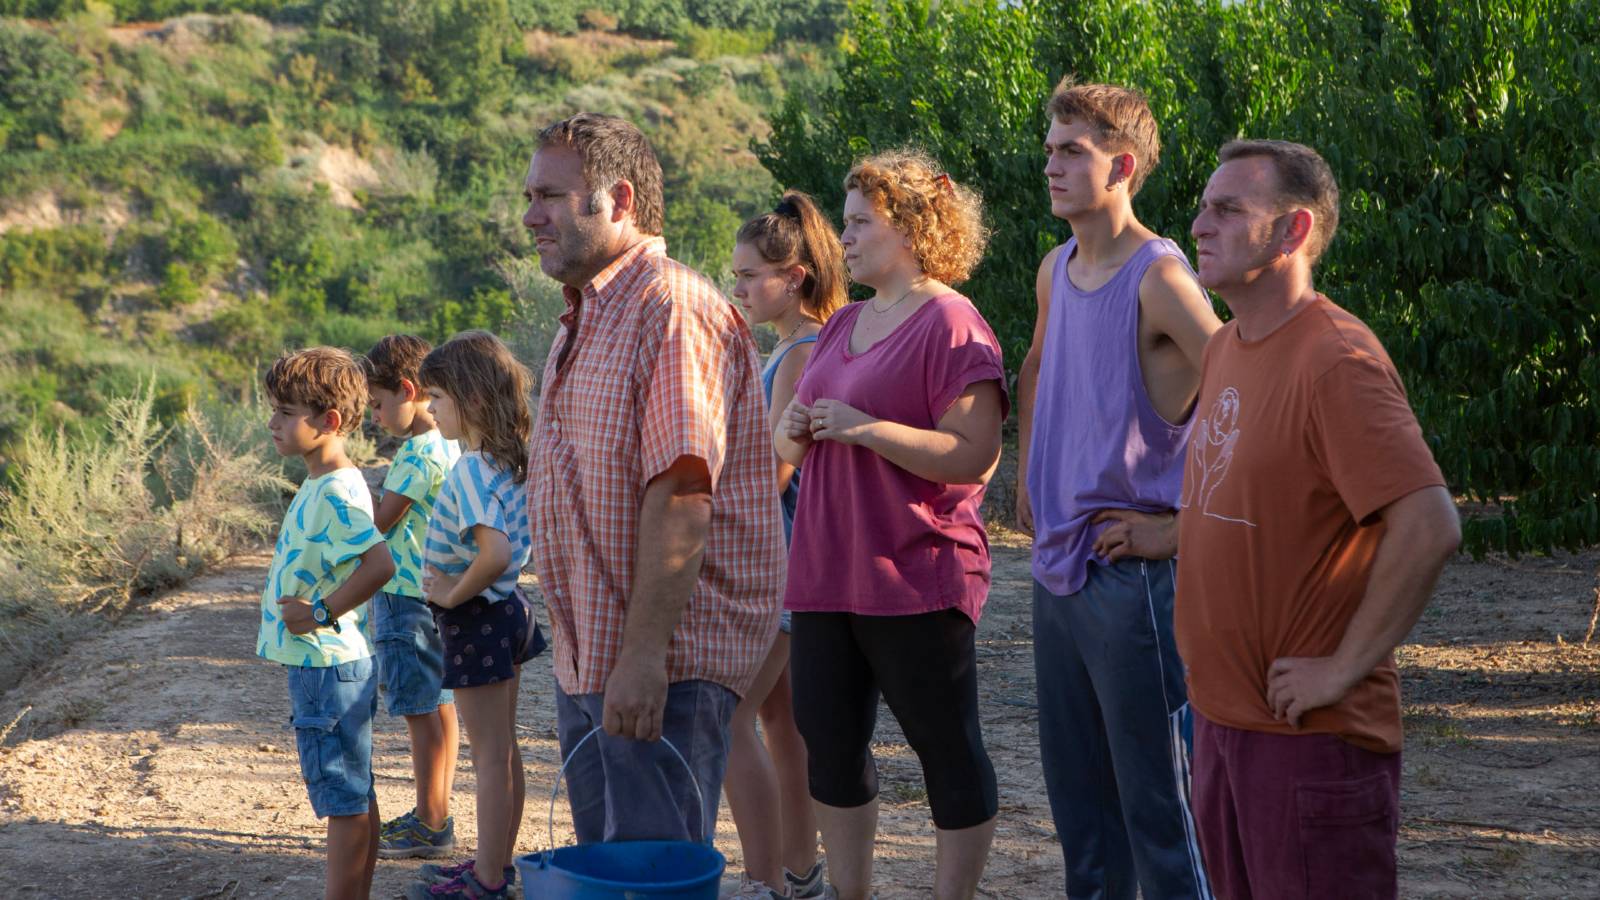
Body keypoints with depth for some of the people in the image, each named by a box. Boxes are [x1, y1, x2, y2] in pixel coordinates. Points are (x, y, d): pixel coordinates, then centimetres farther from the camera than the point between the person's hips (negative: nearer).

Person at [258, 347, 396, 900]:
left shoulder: (336, 494, -20)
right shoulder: (320, 485, 11)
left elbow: (380, 564, -31)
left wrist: (321, 613, -23)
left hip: (326, 665, -10)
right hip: (321, 663, 10)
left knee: (344, 799, -3)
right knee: (355, 796, 15)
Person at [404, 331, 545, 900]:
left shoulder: (470, 471, -23)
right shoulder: (512, 461, 5)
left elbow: (494, 553, -35)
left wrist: (455, 593, -20)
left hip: (477, 618, -9)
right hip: (510, 606, 9)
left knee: (490, 756, 0)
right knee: (503, 750, 17)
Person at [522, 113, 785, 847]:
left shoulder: (674, 311, -16)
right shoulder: (583, 320, 18)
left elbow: (680, 496, -24)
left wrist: (644, 653, -27)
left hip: (665, 661, -10)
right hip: (588, 660, 10)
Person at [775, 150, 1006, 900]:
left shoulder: (951, 325, -10)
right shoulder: (844, 325, 16)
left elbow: (976, 457, -19)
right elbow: (797, 440, 25)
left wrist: (865, 428, -22)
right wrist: (792, 431, 1)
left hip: (914, 579, -8)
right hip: (825, 576, 8)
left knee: (948, 752, 2)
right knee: (830, 745, 12)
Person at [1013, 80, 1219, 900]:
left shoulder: (1159, 278, -15)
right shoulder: (1056, 270, 10)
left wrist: (1182, 524, -17)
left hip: (1131, 575, -8)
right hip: (1057, 568, 8)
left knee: (1156, 801, -1)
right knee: (1076, 794, 16)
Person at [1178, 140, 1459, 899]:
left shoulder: (1336, 360, -18)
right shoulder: (1224, 350, 10)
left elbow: (1429, 527, -26)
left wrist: (1344, 667, -21)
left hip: (1310, 734, -9)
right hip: (1221, 714, 9)